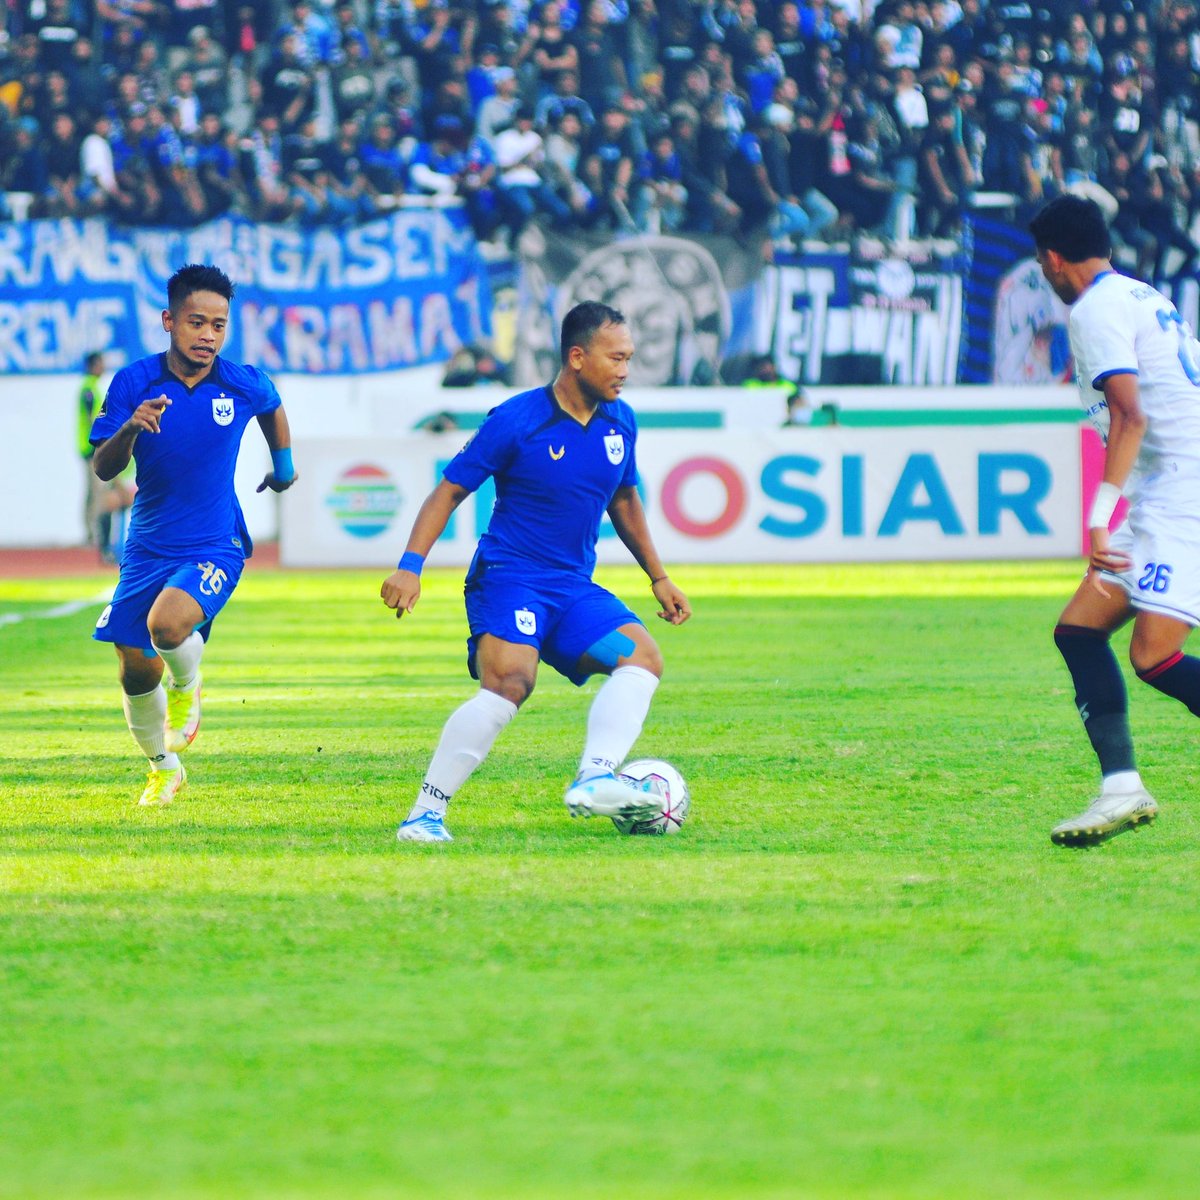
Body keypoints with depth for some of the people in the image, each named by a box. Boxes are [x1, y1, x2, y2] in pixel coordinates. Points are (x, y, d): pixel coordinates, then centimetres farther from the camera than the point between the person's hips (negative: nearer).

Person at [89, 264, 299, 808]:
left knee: (168, 623, -31)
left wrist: (283, 465, 30)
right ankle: (163, 769, 32)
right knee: (136, 670, 4)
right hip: (148, 548, 2)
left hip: (213, 547, -2)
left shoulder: (244, 385, -7)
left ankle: (187, 688, 5)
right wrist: (130, 427, -31)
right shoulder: (134, 383, -9)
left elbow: (273, 406, 18)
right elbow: (103, 468, -12)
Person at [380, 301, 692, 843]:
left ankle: (594, 779, -30)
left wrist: (658, 577, 26)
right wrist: (410, 567, -14)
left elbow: (623, 500, 25)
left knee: (643, 657, -15)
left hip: (575, 589, 7)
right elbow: (449, 491, -5)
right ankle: (425, 814, -23)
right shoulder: (515, 421, -10)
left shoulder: (620, 422, 7)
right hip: (508, 576, -7)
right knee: (510, 682, -28)